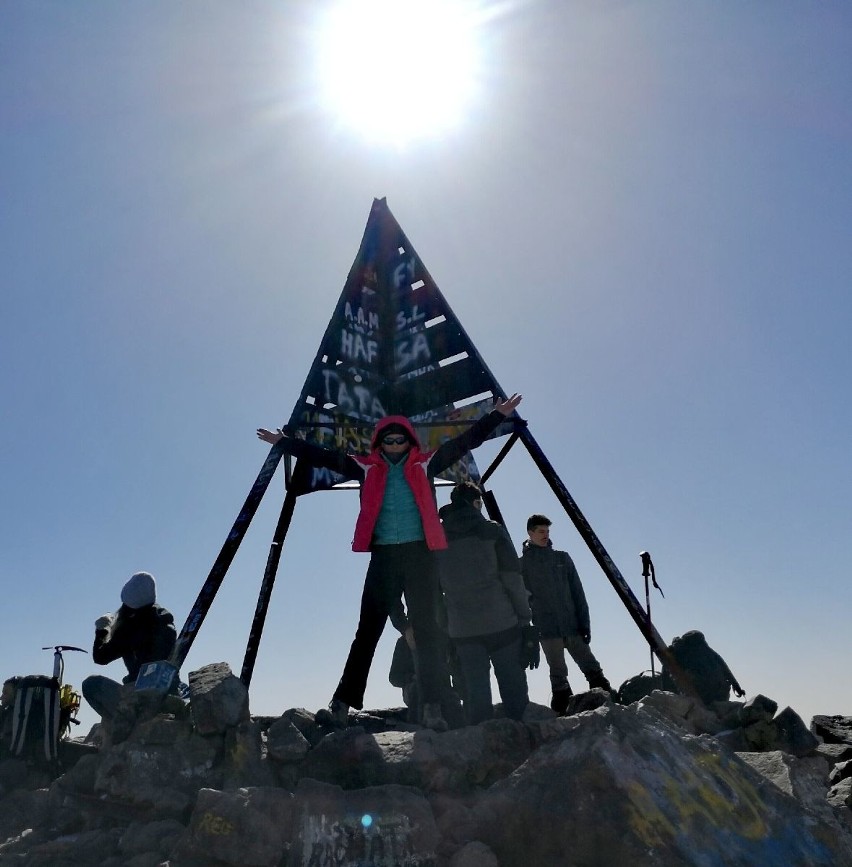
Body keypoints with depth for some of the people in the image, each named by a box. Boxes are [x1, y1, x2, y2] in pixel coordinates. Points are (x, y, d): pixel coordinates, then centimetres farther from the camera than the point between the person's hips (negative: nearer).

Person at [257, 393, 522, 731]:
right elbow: (324, 457, 12)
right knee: (367, 631, 3)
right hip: (383, 556, 1)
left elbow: (465, 441, 9)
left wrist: (498, 415, 8)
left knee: (426, 629, -1)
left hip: (419, 554, -1)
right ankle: (342, 704, 3)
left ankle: (432, 707, 0)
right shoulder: (367, 467, 9)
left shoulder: (425, 463, 7)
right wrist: (285, 441, 14)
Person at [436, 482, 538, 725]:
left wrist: (444, 628, 14)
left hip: (461, 630, 3)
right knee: (513, 690, 6)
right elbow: (513, 580, -5)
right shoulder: (492, 531, -2)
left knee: (475, 691, 8)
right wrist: (526, 622, 1)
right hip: (502, 624, -2)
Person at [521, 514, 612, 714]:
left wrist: (584, 623, 0)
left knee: (591, 667, 3)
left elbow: (578, 593, 7)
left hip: (572, 625, 2)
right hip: (547, 629, -2)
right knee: (558, 673, 3)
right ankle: (563, 708, 13)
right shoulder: (522, 564, 2)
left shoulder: (562, 558, 8)